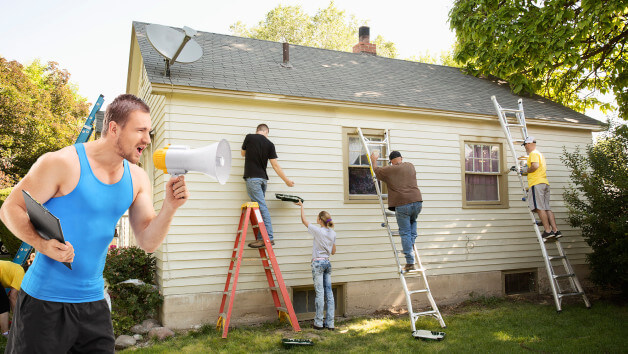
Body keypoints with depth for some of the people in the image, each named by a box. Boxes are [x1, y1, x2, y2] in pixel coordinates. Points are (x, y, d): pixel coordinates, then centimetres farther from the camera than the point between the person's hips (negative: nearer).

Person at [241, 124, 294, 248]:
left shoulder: (249, 137, 1)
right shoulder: (269, 144, 5)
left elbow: (243, 153, 18)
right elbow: (275, 165, 2)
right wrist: (286, 180, 9)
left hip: (252, 178, -4)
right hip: (263, 178, 4)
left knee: (262, 208, -9)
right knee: (261, 207, 10)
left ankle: (269, 238, -12)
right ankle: (261, 237, 10)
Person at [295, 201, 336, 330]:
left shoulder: (318, 231, -11)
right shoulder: (333, 233, 7)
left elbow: (303, 220, 1)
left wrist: (301, 206, 13)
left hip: (318, 263, -6)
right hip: (327, 262, 6)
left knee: (320, 293, -3)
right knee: (329, 292, 6)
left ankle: (319, 323, 2)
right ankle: (330, 323, 9)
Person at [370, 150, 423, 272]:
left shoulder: (389, 170, 3)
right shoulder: (410, 166, 14)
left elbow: (376, 170, 20)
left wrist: (374, 160, 38)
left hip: (402, 204, -4)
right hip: (417, 202, 4)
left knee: (405, 233, 0)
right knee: (413, 221, 35)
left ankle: (410, 263, -1)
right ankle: (412, 243, 19)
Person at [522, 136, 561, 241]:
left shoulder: (533, 153, -4)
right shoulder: (540, 154, 27)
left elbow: (535, 166, -20)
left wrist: (527, 171, -4)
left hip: (536, 183, -10)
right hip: (545, 183, 10)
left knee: (539, 208, -12)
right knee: (546, 208, 5)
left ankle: (548, 231, -17)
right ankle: (556, 231, -1)